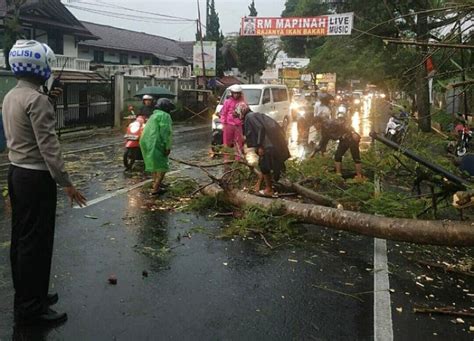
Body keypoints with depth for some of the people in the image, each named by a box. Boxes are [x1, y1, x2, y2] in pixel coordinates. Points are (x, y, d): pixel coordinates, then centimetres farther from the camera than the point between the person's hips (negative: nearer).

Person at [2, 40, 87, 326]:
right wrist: (65, 183, -21)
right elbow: (48, 145, -22)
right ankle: (31, 308, 8)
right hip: (36, 177, -10)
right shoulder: (37, 99, -18)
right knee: (37, 242, -2)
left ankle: (25, 297, 28)